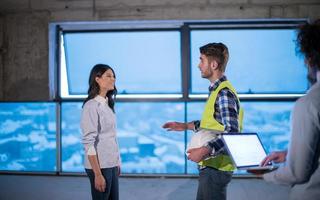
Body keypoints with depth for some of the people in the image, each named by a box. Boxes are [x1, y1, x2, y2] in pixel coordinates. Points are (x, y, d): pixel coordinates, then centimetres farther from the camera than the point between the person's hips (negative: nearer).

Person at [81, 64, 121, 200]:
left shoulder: (107, 104, 11)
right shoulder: (92, 106, -14)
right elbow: (89, 143, -18)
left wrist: (117, 163, 11)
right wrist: (97, 174, -21)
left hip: (111, 165, 8)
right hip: (100, 166, -8)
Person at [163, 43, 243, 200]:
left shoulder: (224, 93, -18)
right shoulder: (217, 90, 12)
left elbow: (232, 132, -26)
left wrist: (204, 150, -31)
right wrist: (185, 126, 26)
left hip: (216, 168, -10)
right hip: (210, 165, 10)